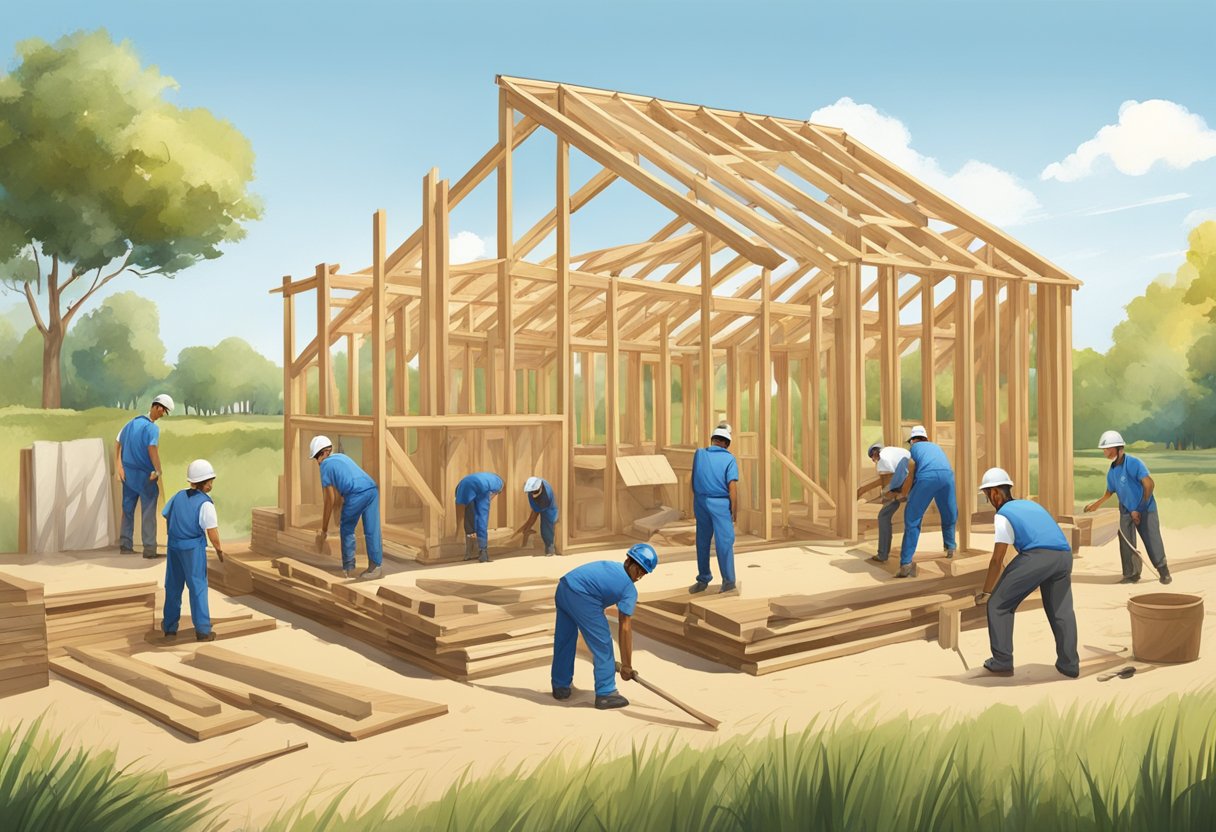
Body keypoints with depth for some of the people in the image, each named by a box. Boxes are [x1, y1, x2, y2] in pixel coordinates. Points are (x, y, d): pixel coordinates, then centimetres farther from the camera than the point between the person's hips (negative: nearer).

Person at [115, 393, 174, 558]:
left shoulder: (132, 422, 6)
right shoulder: (152, 427, -16)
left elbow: (117, 443, 8)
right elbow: (152, 448, -31)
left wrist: (119, 467, 9)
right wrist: (158, 470, -22)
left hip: (128, 474, 6)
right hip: (145, 476, -6)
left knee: (128, 509, 14)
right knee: (148, 512, 0)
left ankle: (125, 545, 19)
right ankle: (149, 548, 0)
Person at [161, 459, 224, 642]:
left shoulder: (178, 496, 4)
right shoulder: (205, 504, -14)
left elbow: (167, 520, 11)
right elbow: (212, 532, -14)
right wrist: (219, 550, 2)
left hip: (174, 546, 5)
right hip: (194, 549, -5)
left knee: (173, 588, 15)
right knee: (198, 588, 4)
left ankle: (170, 628, 23)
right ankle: (203, 630, 6)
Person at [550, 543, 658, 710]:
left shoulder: (610, 566, 24)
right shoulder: (629, 590, 5)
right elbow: (625, 629, 5)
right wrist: (627, 665, 11)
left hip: (563, 588, 8)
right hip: (581, 597, -8)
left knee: (563, 641, 22)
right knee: (602, 645, 8)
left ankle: (560, 687, 36)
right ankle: (605, 694, 12)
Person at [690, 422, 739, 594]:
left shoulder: (699, 454, 3)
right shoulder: (729, 459, -7)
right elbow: (732, 487, -12)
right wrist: (735, 510, -6)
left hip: (700, 502, 3)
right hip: (721, 504, -3)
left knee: (702, 541, 14)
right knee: (724, 542, 1)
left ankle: (704, 579, 22)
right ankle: (728, 581, 2)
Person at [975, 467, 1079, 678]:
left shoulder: (1002, 515, 11)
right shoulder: (1031, 505, 32)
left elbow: (997, 560, 7)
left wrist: (986, 592, 17)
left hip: (1036, 557, -6)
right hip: (1064, 555, 7)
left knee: (999, 604, 7)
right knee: (1061, 610, 22)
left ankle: (1002, 662, 8)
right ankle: (1069, 665, 21)